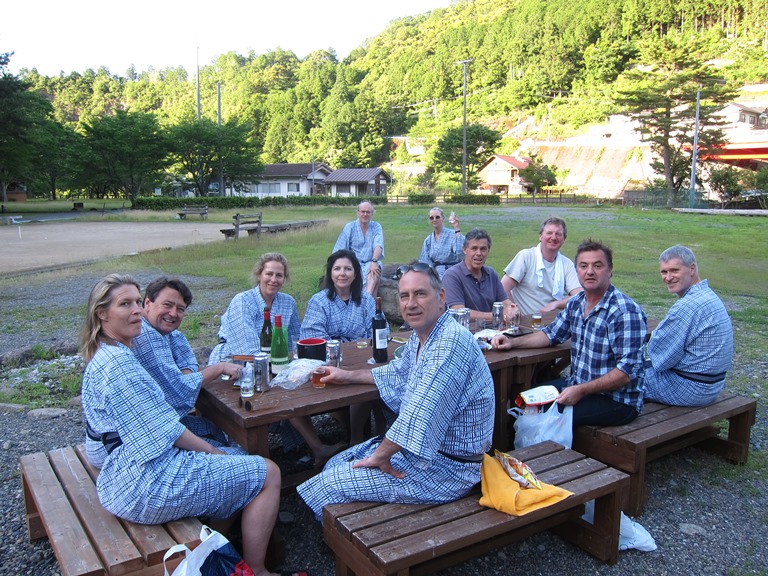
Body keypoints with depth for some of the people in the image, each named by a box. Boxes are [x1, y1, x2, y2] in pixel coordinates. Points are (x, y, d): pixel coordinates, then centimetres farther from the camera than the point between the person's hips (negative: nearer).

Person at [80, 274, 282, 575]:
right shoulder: (118, 361, -21)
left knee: (236, 458, 23)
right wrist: (215, 453, -6)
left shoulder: (103, 357, 12)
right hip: (146, 484, -11)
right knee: (267, 474, -5)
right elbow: (164, 429, -19)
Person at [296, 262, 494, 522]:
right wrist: (349, 375, 27)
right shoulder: (419, 336, 5)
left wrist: (379, 456, -19)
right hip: (420, 447, 10)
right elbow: (399, 372, 27)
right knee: (335, 465, 14)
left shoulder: (451, 342, -28)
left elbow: (419, 420, -31)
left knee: (331, 486, -8)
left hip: (446, 466, -10)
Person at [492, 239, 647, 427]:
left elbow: (628, 371, -24)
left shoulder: (626, 311, -21)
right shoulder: (576, 303, 5)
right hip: (578, 385, 8)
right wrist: (513, 342, 1)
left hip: (617, 399, -8)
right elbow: (552, 334, 16)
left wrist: (581, 390, -25)